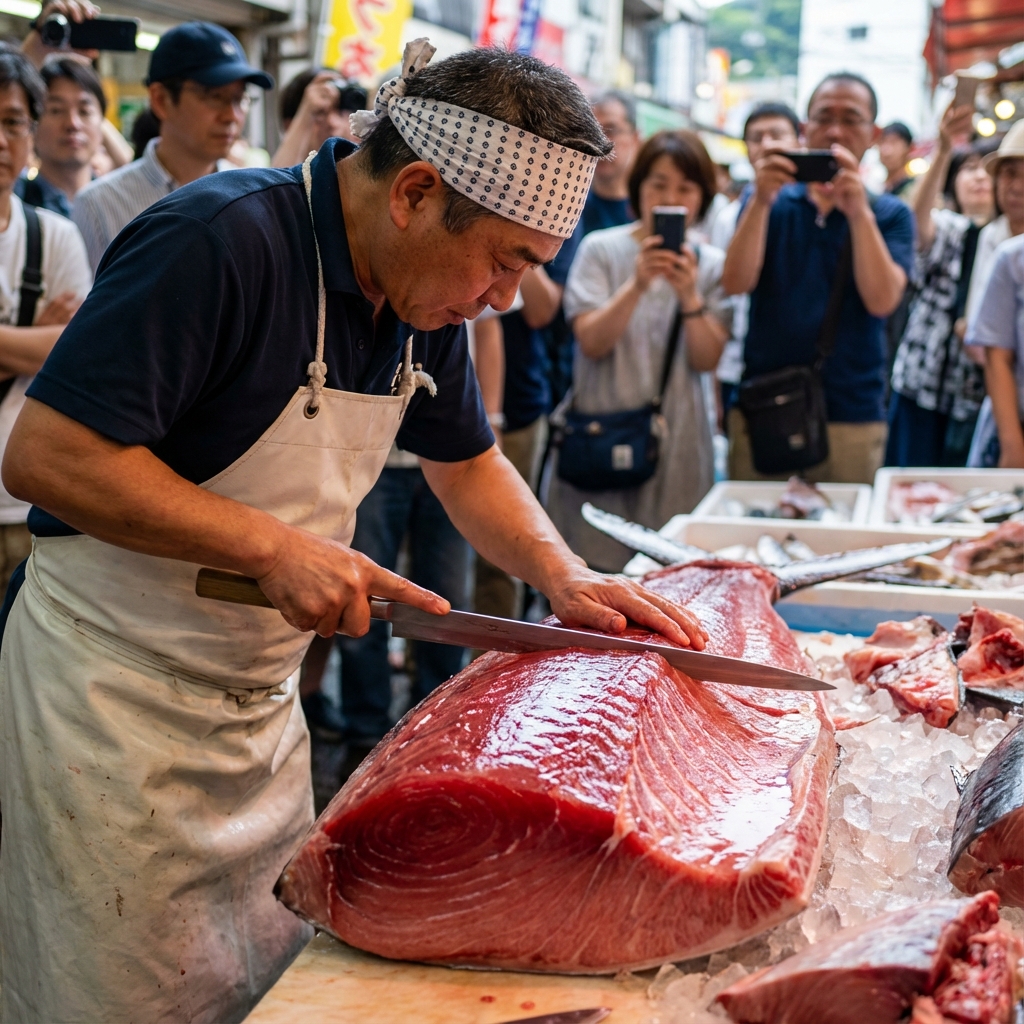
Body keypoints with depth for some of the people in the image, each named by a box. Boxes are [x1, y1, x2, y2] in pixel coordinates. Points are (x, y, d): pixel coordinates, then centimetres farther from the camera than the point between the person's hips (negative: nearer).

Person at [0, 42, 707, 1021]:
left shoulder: (424, 294, 2)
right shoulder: (220, 239, -24)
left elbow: (465, 462, 16)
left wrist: (565, 577, 0)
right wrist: (275, 547, -27)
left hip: (263, 698, 7)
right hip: (111, 692, -7)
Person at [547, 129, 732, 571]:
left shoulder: (711, 265, 7)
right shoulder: (601, 249, 1)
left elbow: (707, 360, -3)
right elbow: (591, 342, -10)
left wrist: (689, 296, -18)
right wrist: (637, 285, -23)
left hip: (676, 441, 2)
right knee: (592, 568, -2)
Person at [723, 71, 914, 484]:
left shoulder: (890, 214, 5)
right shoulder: (769, 203, 8)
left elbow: (882, 300, -12)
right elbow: (736, 283, -8)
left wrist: (858, 211, -20)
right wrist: (761, 201, -19)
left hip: (852, 418, 0)